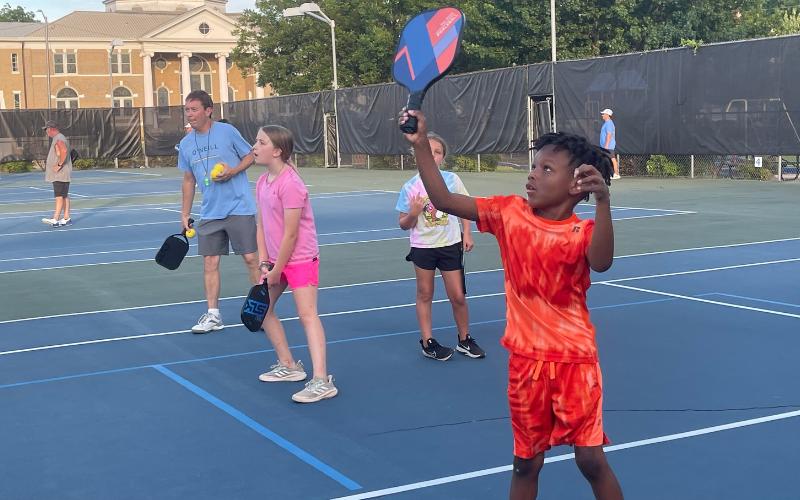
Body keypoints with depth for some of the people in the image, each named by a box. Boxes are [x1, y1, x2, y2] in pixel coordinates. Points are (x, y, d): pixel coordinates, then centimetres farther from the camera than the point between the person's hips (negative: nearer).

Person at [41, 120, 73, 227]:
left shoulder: (59, 139, -14)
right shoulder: (58, 139, 19)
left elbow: (64, 151, -32)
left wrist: (59, 165, -27)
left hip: (60, 174, -10)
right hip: (59, 174, 10)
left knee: (59, 196, -12)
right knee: (64, 196, 11)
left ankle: (55, 219, -16)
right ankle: (66, 218, 14)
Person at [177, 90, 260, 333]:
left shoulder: (227, 131, -6)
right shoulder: (186, 144, 8)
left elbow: (250, 156, 2)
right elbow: (188, 180, 15)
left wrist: (233, 171, -17)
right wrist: (184, 214, 13)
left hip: (239, 209, -4)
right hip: (209, 213, 4)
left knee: (251, 258, -1)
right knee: (210, 262, 3)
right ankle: (213, 315, 11)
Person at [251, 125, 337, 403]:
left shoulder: (290, 184, -22)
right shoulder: (262, 182, 6)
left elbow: (290, 234, -21)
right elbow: (261, 226, 7)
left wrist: (276, 270, -14)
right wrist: (264, 263, -3)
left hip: (300, 258, -10)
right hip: (276, 260, 10)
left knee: (306, 314, -17)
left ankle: (322, 381, -21)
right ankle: (288, 366, 28)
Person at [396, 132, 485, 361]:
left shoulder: (452, 179, -4)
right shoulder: (411, 187, -7)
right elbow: (403, 224, -2)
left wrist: (467, 234, 4)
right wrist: (413, 213, -22)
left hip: (450, 245, 1)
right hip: (423, 246, -1)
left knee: (458, 297, 4)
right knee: (424, 295, 8)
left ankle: (465, 340, 20)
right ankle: (428, 342, 18)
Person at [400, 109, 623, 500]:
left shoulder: (582, 232, -12)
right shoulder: (509, 212, -1)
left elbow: (601, 262, -34)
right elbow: (444, 200, -1)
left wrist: (603, 200, -46)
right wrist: (420, 144, -8)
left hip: (574, 359, -3)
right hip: (525, 359, 3)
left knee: (591, 459, 0)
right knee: (526, 460, 13)